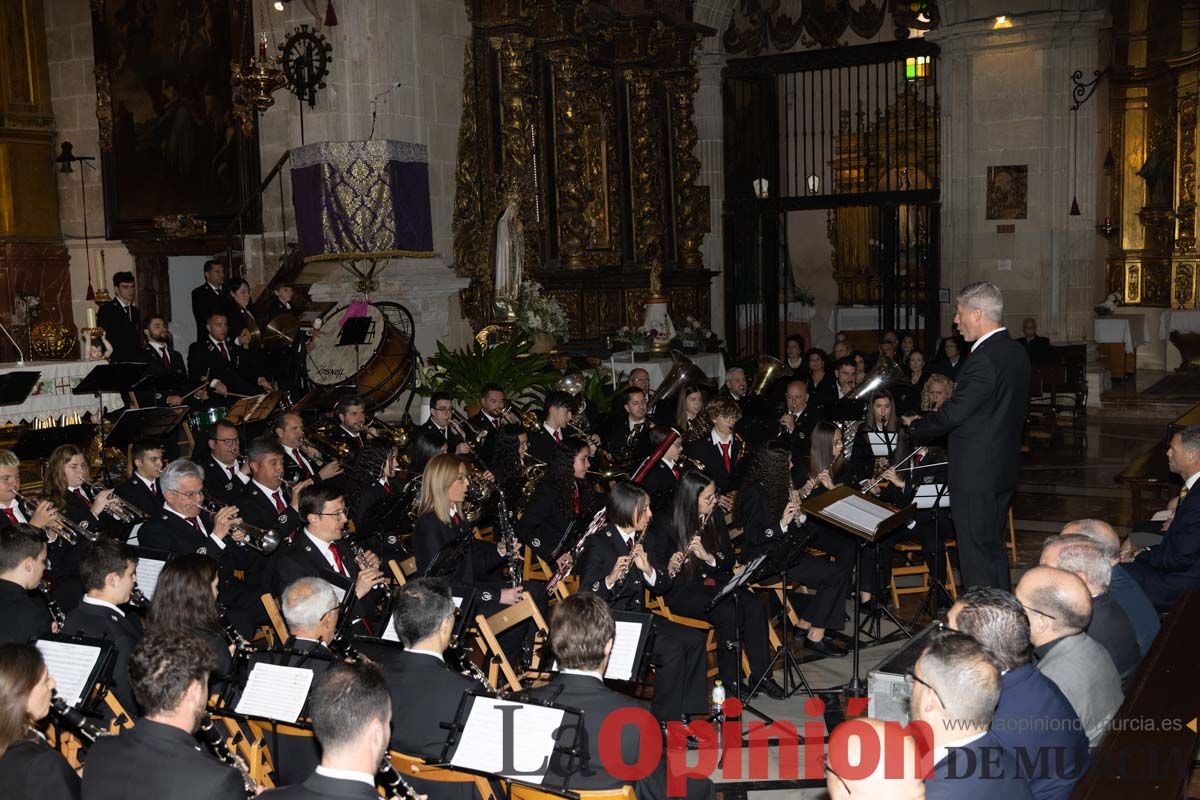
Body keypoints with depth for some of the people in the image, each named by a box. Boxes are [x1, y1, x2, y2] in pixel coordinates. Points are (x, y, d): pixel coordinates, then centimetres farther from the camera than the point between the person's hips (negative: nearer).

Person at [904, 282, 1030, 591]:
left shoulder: (984, 360, -23)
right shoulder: (1017, 353, 8)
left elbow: (952, 415, -21)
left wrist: (915, 425, -3)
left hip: (976, 473, -10)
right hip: (1003, 470, 10)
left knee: (975, 554, -1)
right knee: (994, 547, 20)